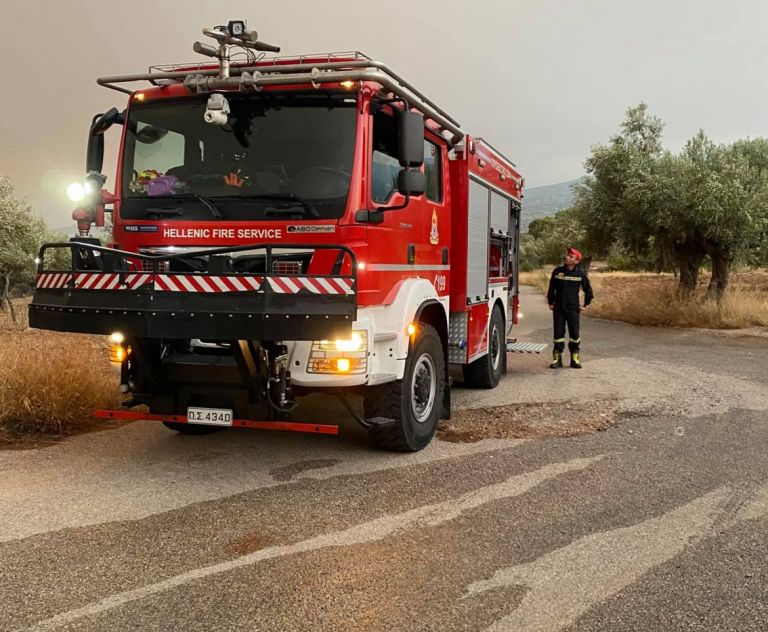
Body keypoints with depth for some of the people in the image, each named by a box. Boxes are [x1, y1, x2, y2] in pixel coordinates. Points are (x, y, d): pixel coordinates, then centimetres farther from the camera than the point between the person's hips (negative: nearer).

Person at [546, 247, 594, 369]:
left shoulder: (581, 274, -2)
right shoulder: (557, 271, 1)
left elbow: (588, 290, 9)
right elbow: (551, 288, 11)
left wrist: (586, 305, 8)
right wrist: (550, 303, 10)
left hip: (573, 309, -1)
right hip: (558, 309, 1)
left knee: (574, 333, 2)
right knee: (558, 333, 3)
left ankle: (575, 358, 12)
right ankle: (557, 359, 9)